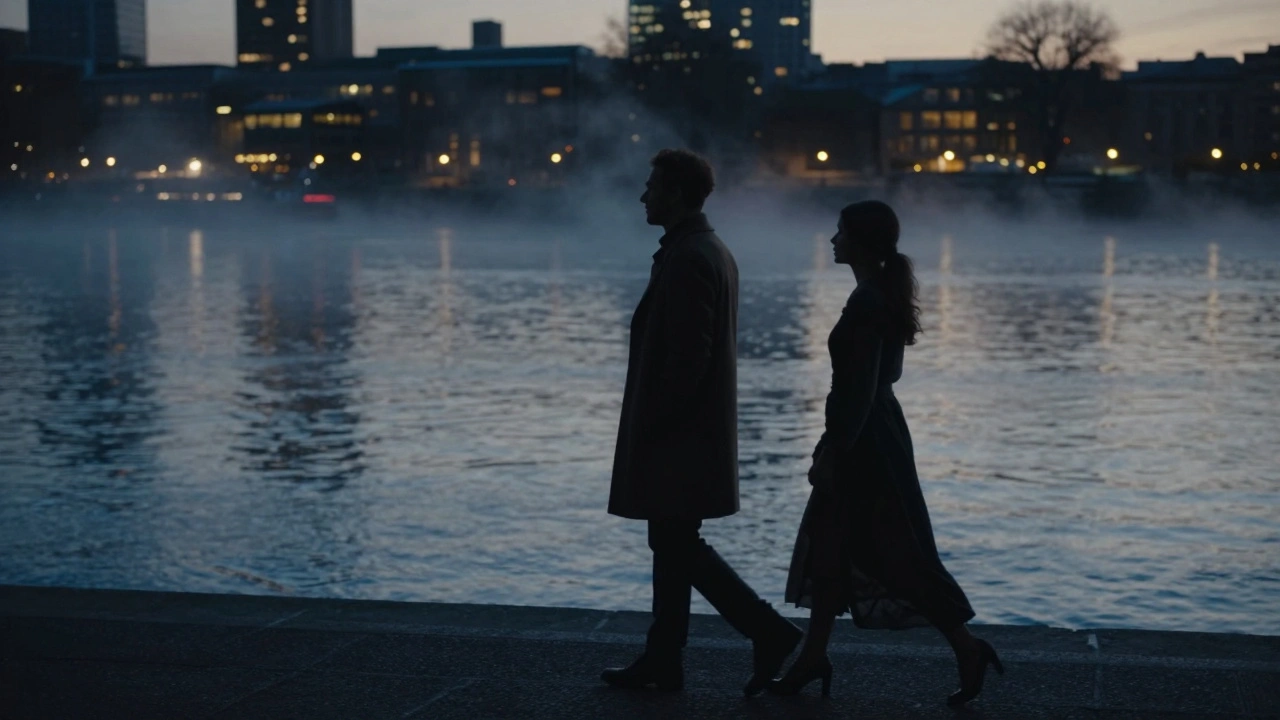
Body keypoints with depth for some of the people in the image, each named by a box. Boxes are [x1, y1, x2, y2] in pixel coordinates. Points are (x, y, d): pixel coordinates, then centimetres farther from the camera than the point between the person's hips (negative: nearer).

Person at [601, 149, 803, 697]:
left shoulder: (687, 259, -17)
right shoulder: (712, 251, 14)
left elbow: (687, 356, -22)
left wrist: (650, 424, -16)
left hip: (678, 436, -10)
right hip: (694, 430, 10)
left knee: (678, 547, -3)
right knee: (673, 545, 13)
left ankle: (769, 631, -1)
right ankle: (661, 662, 19)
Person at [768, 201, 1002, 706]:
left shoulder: (866, 304, -19)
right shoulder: (884, 296, 11)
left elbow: (859, 389, -22)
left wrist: (832, 452, -18)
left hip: (864, 443, -10)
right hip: (872, 437, 10)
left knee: (897, 554, -2)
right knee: (829, 547, 13)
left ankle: (966, 648, 6)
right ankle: (813, 656, 19)